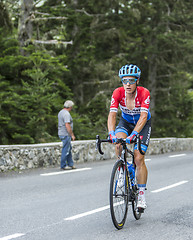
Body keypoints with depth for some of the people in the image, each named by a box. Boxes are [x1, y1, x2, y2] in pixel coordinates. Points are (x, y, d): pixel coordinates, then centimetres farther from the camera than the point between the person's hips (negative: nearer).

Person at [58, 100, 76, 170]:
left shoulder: (61, 112, 15)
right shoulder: (66, 114, -17)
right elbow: (67, 125, -24)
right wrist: (72, 135, -18)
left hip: (61, 133, 10)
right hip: (65, 134, -10)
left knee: (69, 148, 15)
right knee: (66, 150, -4)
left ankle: (70, 164, 19)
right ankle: (63, 166, 2)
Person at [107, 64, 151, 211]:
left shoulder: (144, 93, -30)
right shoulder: (118, 93, -24)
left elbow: (143, 117, -38)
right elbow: (112, 115, -31)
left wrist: (133, 134, -52)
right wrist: (111, 133, -48)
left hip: (143, 124, -2)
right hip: (126, 121, 2)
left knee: (139, 158, -14)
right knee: (118, 142, -31)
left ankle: (142, 196, -5)